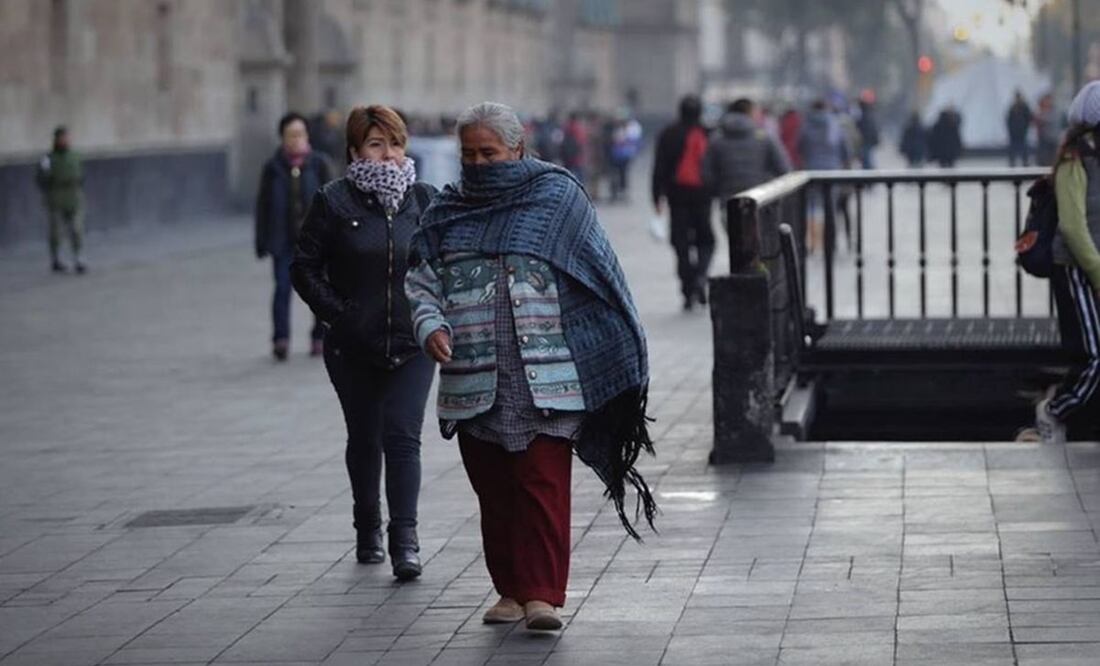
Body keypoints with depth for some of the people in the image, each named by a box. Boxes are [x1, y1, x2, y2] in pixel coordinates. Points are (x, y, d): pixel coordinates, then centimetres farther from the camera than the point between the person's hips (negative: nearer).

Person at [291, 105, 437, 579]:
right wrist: (338, 313, -9)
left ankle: (405, 541, -14)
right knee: (364, 438, 13)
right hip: (353, 348, 0)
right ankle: (368, 530, 30)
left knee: (402, 437, -11)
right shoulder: (334, 202, -3)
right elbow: (304, 268, 0)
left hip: (412, 345, 0)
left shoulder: (424, 200, 4)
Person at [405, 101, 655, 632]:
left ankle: (543, 593, -9)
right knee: (494, 489, 7)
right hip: (474, 380, 3)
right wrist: (431, 326, -8)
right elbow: (421, 282, 14)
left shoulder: (557, 196, 4)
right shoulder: (447, 212, 13)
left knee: (543, 484, -9)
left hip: (545, 380, -3)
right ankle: (511, 589, 18)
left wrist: (622, 360, 2)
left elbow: (601, 275, 5)